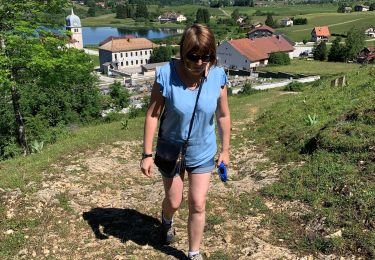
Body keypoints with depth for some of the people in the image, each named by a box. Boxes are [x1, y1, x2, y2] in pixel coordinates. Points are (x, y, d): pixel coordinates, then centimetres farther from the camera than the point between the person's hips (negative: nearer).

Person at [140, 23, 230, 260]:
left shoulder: (217, 76, -17)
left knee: (198, 205, 7)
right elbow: (153, 114, -15)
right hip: (171, 151, -1)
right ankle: (167, 222, 56)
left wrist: (225, 150, 3)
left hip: (203, 153, 1)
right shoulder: (167, 75, -24)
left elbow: (223, 115, -4)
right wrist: (147, 153, -13)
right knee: (174, 202, 18)